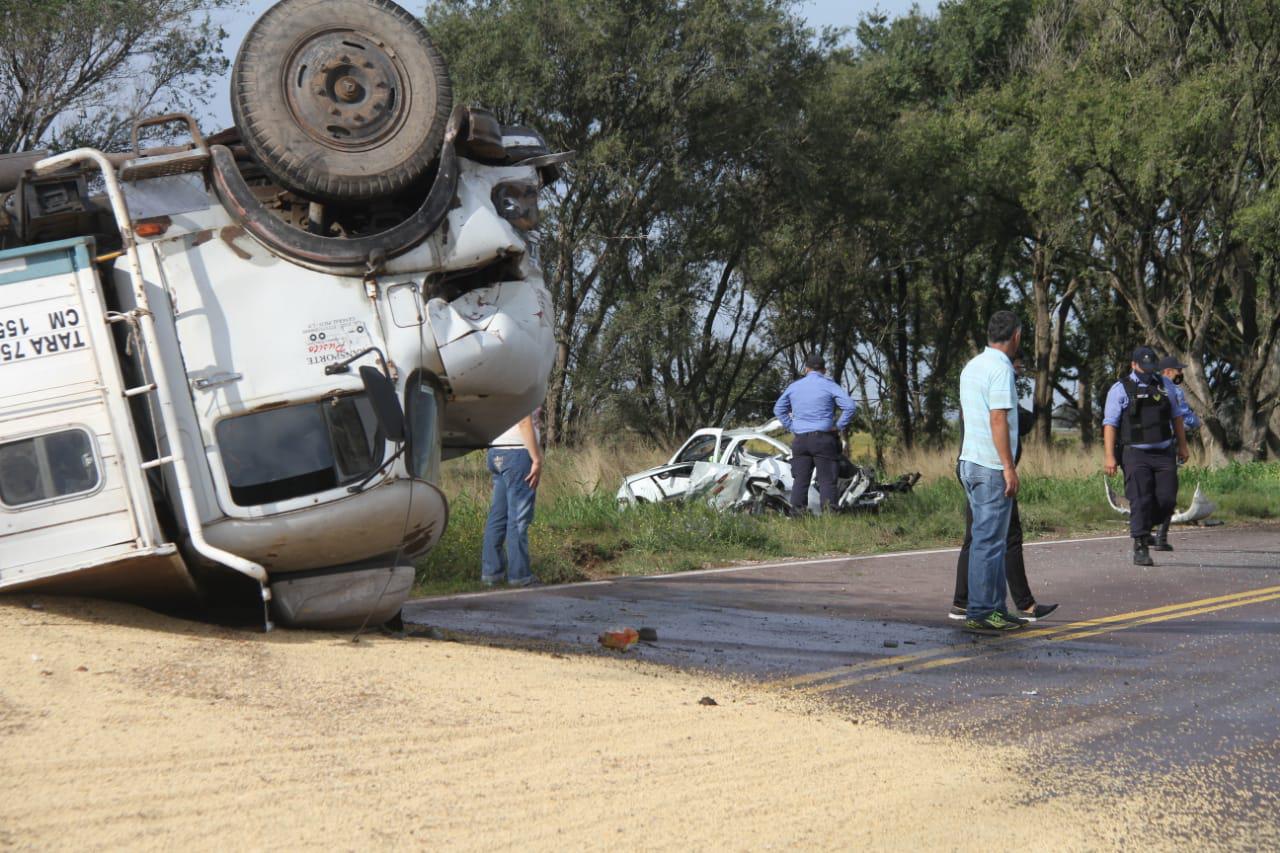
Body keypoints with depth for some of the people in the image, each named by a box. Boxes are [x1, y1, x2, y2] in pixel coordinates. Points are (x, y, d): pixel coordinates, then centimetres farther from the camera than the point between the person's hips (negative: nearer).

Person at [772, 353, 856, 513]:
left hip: (800, 439, 4)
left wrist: (791, 427, 12)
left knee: (800, 481, 5)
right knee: (827, 480, -3)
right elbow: (849, 406, -11)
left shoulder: (794, 386, 12)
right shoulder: (829, 385, -2)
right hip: (823, 438, -4)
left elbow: (778, 409, 17)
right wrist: (839, 426, -3)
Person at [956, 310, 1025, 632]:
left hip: (970, 461, 9)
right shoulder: (1001, 368, -14)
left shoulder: (971, 367, 14)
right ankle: (980, 612, -6)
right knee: (988, 540, -6)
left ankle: (995, 608, 16)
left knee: (992, 538, 13)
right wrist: (1009, 467, -18)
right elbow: (998, 419, -19)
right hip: (992, 467, -9)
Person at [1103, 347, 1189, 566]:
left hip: (1163, 452, 4)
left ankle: (1148, 530, 25)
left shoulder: (1165, 385, 14)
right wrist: (1109, 456, -12)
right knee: (1140, 501, -10)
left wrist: (1182, 446, 21)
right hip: (1135, 453, -4)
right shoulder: (1120, 390, -1)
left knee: (1167, 498, -3)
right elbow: (1110, 424, -5)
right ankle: (1140, 549, -6)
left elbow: (1176, 416, 23)